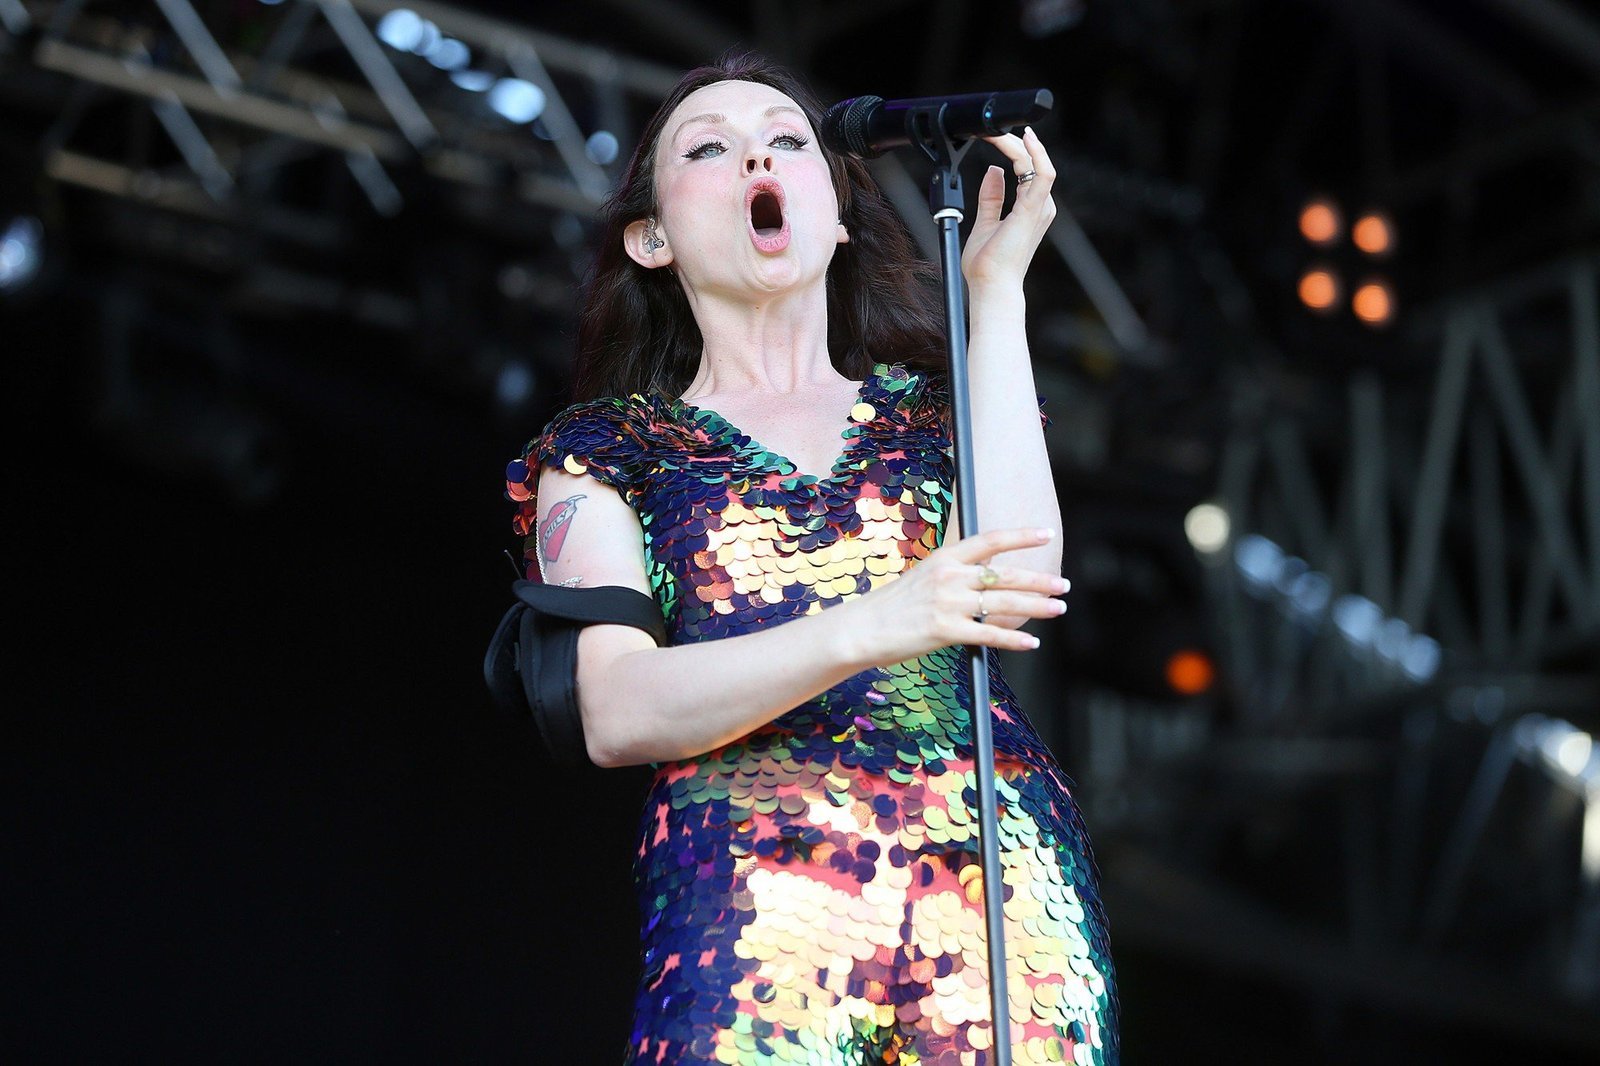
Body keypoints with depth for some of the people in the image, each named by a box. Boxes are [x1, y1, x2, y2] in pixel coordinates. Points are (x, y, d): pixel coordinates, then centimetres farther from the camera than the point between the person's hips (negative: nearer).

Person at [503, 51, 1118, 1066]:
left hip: (1006, 885, 2)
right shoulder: (602, 450, 14)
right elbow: (617, 714, -3)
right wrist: (868, 628, -18)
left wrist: (998, 291, 5)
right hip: (754, 898, -2)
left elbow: (1016, 583, -2)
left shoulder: (936, 409, 20)